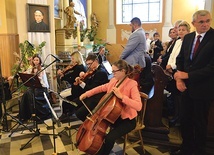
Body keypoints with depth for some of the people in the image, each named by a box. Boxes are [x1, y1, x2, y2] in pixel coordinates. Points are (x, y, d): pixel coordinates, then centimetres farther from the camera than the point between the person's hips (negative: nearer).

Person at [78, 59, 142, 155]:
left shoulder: (132, 84, -21)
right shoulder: (113, 80, 1)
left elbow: (138, 106, -32)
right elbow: (101, 88, 17)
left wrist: (121, 96, -37)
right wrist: (86, 94, 7)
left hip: (127, 120, -7)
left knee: (109, 138, -27)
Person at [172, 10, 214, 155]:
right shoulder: (187, 37, 5)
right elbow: (180, 59, 9)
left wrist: (188, 75, -20)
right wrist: (179, 78, -6)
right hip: (187, 86, 5)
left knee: (200, 122, 12)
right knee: (185, 120, 14)